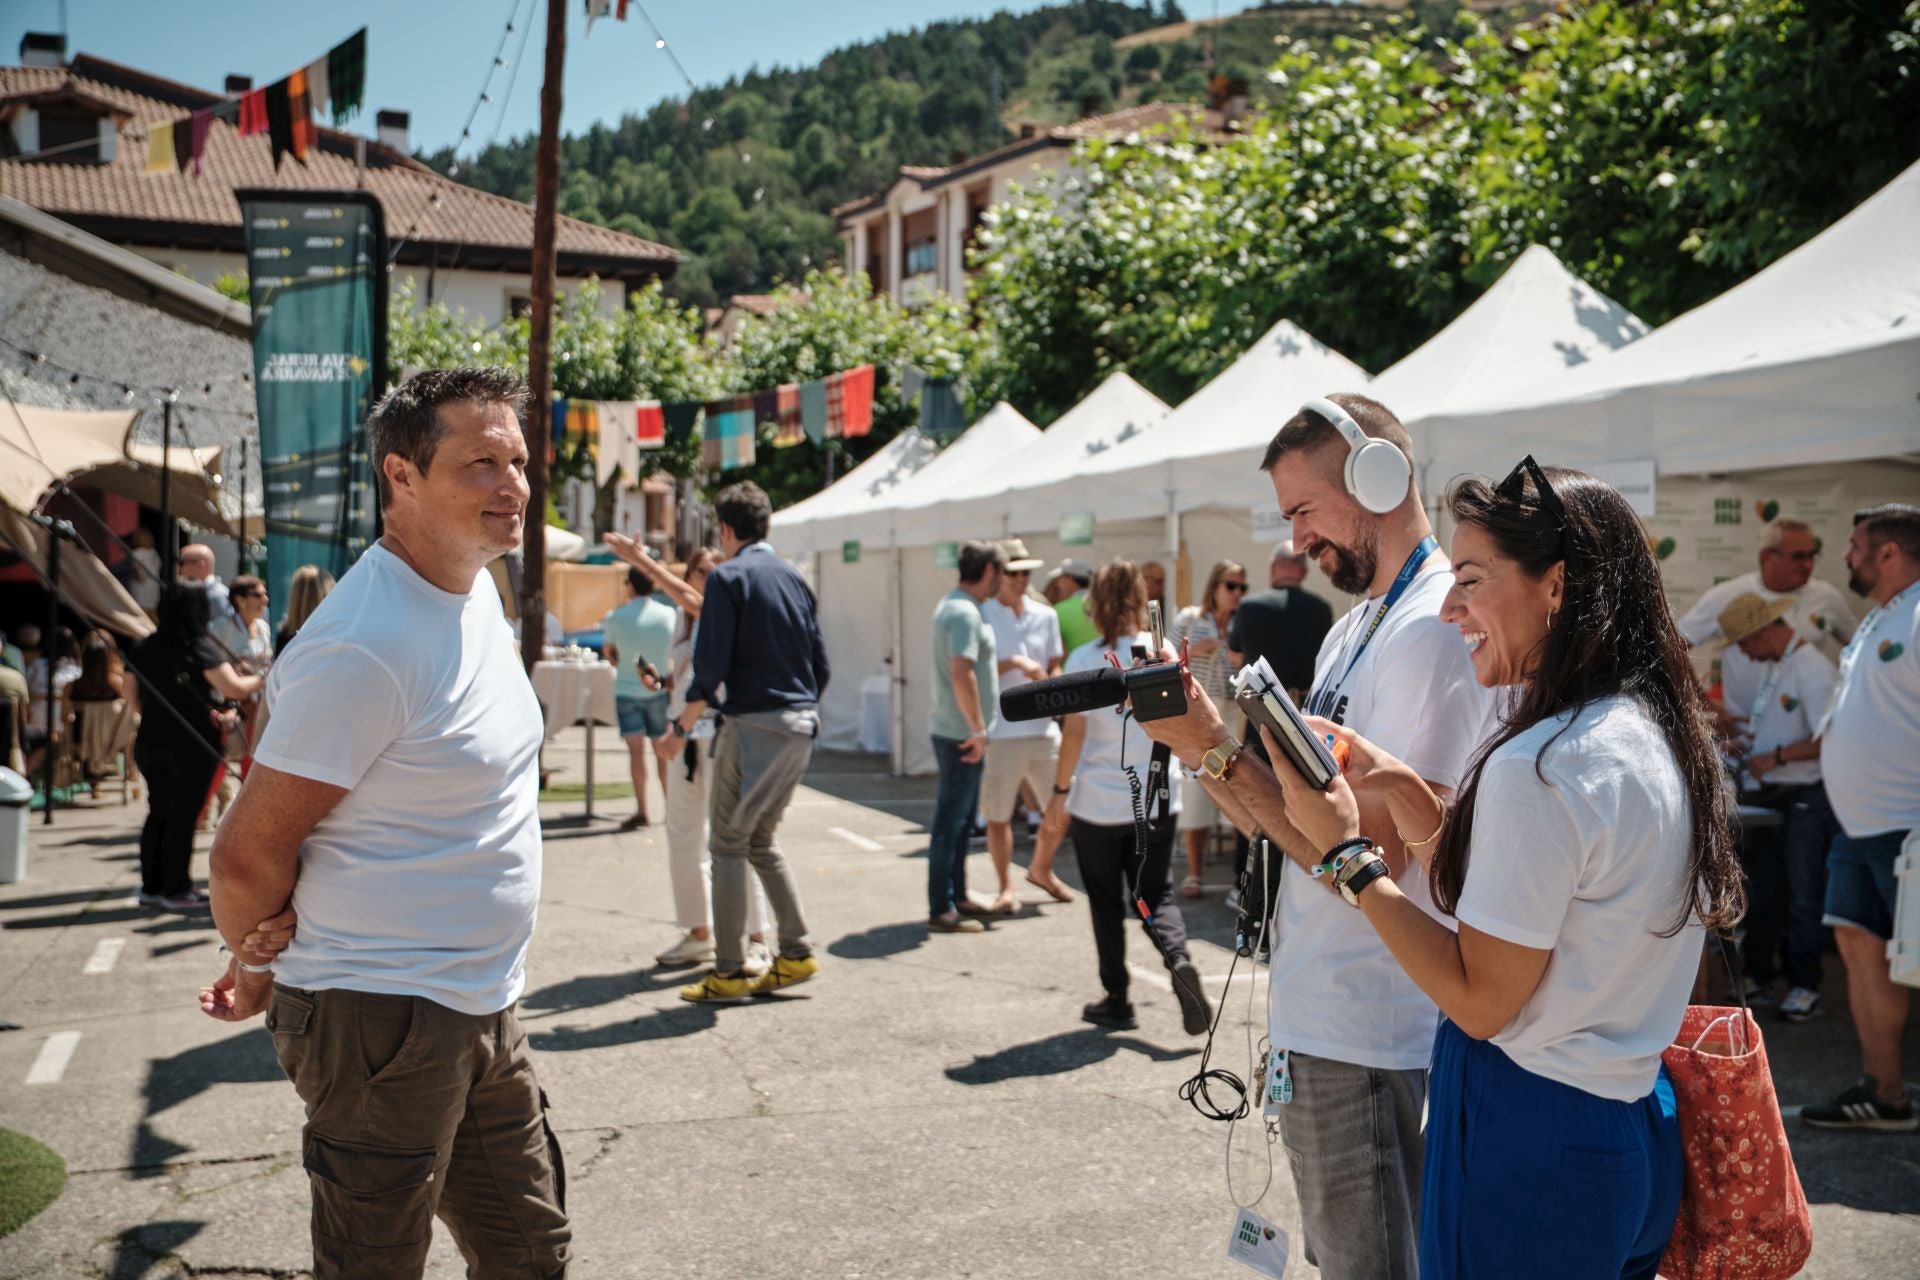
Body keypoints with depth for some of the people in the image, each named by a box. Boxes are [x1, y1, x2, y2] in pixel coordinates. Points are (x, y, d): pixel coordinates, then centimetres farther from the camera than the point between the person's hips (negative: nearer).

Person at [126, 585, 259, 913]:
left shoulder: (144, 648, 5)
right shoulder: (201, 648, -14)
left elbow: (129, 690, 14)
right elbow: (234, 689, -21)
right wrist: (262, 679, -4)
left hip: (150, 742, 6)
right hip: (192, 746, -6)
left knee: (158, 812, 15)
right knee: (183, 816, 1)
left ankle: (151, 886, 20)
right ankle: (176, 890, 6)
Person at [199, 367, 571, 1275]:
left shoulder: (476, 591, 7)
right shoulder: (365, 647, -23)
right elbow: (247, 857, -18)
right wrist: (261, 969, 2)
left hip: (484, 1010, 9)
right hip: (383, 1023, -8)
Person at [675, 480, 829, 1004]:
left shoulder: (727, 576, -8)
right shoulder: (794, 577, 12)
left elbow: (711, 667, -14)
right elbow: (821, 664, 13)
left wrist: (683, 726, -2)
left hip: (753, 724, -7)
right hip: (802, 725, 7)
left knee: (729, 844, 2)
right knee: (761, 840, 18)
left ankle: (729, 973, 5)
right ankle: (796, 954, 16)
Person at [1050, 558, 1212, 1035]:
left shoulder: (1084, 660, -11)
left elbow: (1074, 732, -12)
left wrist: (1060, 792, -4)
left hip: (1098, 801, -3)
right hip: (1157, 798, 3)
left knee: (1107, 904, 12)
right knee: (1156, 894, 14)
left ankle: (1116, 1000, 17)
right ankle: (1178, 958, -14)